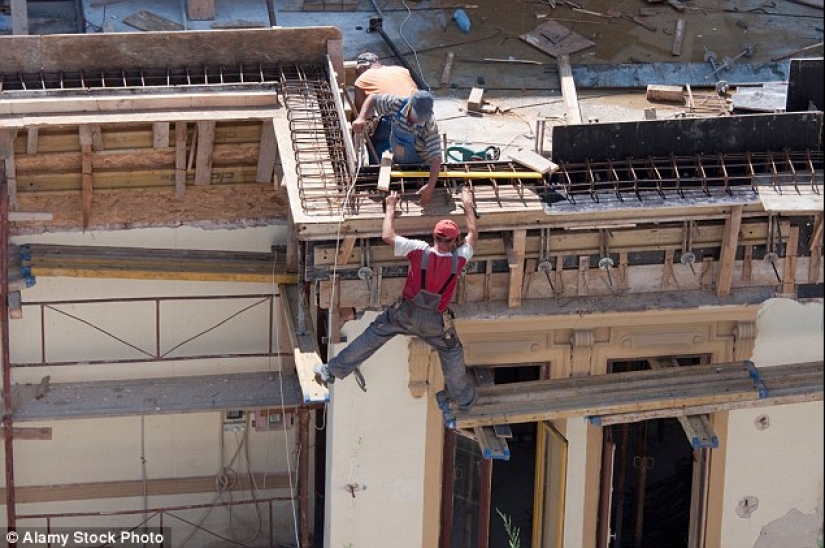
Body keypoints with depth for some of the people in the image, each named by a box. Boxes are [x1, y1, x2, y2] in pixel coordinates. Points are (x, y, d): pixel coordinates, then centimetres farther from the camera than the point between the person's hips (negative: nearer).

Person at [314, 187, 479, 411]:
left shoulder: (420, 251, -21)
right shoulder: (458, 259, -15)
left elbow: (387, 235, -13)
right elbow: (472, 236, 6)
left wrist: (391, 207, 1)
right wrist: (468, 205, 17)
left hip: (405, 314, 0)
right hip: (436, 323, 1)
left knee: (371, 337, 11)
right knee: (452, 354, 22)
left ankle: (332, 371, 16)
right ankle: (464, 399, 35)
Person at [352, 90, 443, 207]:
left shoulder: (430, 126, -34)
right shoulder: (397, 104, -25)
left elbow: (436, 157, -37)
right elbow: (373, 98, -9)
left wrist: (430, 186, -48)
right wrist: (361, 118, -28)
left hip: (419, 169, -3)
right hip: (396, 163, 3)